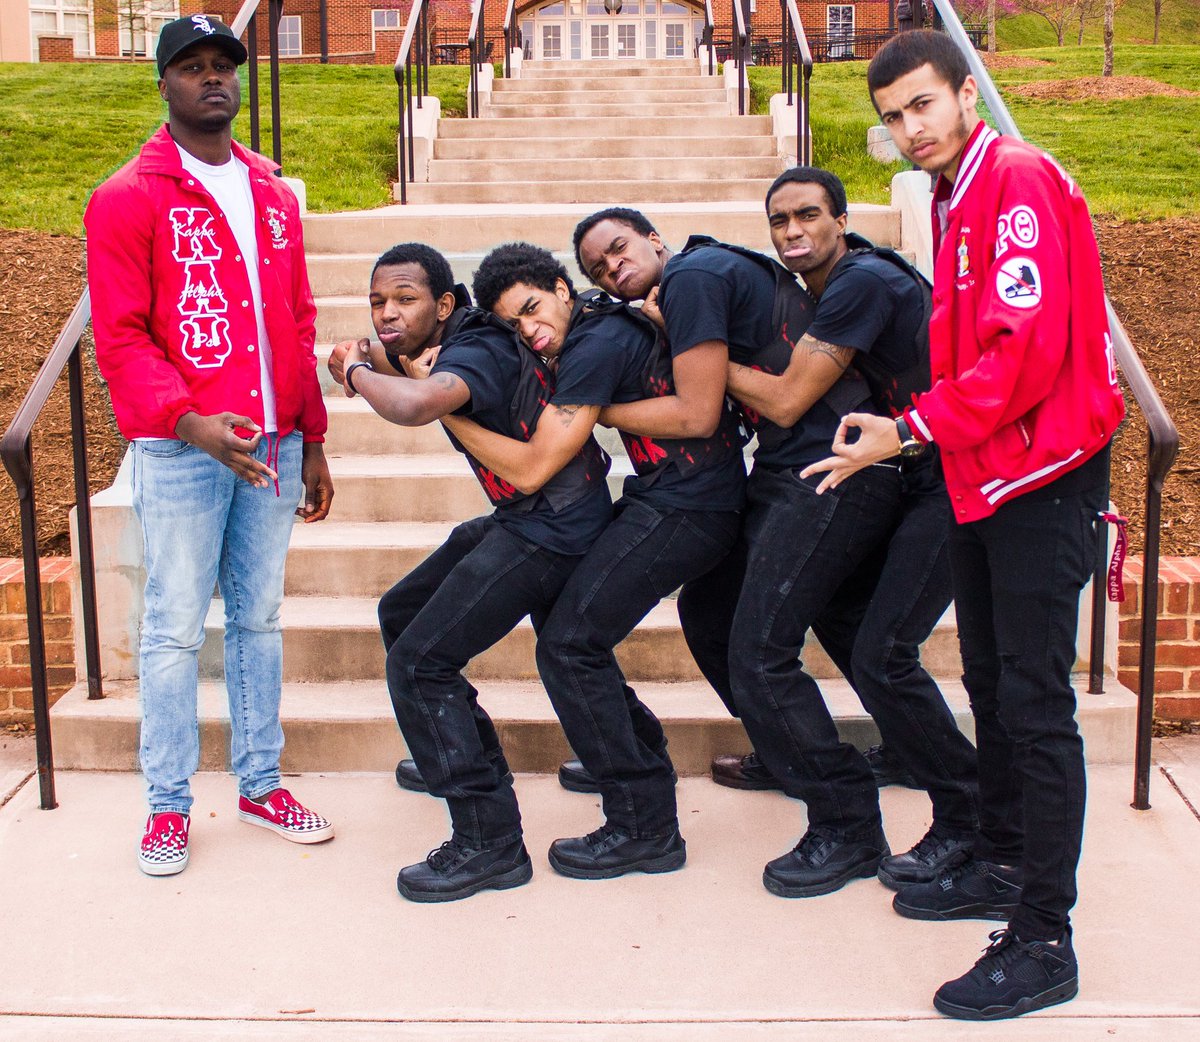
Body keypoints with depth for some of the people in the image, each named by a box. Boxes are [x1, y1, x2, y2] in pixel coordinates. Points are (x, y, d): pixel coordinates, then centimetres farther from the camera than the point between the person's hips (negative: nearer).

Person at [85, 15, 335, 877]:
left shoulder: (273, 195, 15)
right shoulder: (128, 199, -2)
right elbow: (120, 337, -8)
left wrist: (311, 443, 15)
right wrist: (188, 420, -23)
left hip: (273, 446, 5)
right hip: (181, 451, -5)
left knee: (259, 618, 11)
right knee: (175, 628, 0)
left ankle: (261, 782, 22)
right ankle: (169, 805, 12)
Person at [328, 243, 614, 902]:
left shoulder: (479, 352, -23)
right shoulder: (454, 342, 6)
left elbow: (413, 406, -43)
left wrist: (359, 371, -22)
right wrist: (374, 364, -1)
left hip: (552, 526, -10)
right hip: (519, 519, 10)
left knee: (418, 662, -15)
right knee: (401, 614, 20)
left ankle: (489, 843, -10)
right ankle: (460, 756, 37)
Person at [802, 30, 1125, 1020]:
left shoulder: (1020, 182, -14)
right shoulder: (957, 197, 16)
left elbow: (1026, 351, -23)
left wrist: (909, 430, -19)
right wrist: (908, 428, 9)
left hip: (1042, 478, -10)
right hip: (983, 478, 10)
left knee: (1034, 701, -7)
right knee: (991, 680, 17)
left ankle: (1044, 943, 1)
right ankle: (1002, 866, 32)